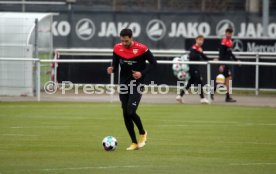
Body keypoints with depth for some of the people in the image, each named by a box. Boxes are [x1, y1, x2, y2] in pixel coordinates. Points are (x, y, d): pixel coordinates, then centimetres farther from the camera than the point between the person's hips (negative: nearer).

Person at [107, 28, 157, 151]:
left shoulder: (141, 49, -13)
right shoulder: (117, 48, -1)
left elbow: (153, 63, -5)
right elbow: (115, 63, 10)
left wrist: (142, 73, -17)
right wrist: (112, 69, -13)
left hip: (137, 84, -5)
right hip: (124, 84, 5)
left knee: (130, 112, -16)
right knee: (126, 115, 3)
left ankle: (142, 133, 11)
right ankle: (134, 143, 15)